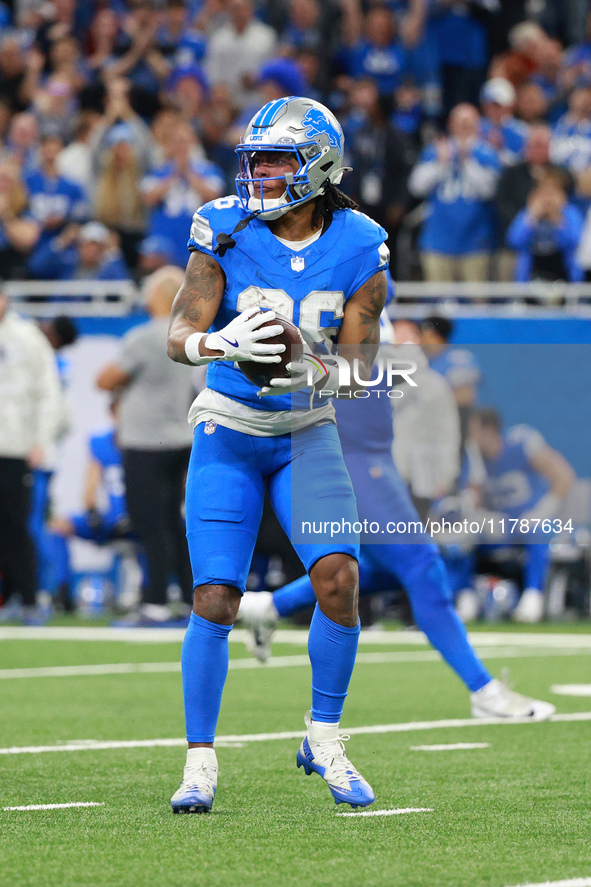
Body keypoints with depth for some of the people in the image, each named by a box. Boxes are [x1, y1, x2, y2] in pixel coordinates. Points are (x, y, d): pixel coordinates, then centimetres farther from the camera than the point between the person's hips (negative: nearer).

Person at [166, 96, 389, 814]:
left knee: (337, 577, -17)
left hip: (306, 435, 1)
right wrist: (217, 344, -40)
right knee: (215, 600, -9)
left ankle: (324, 739, 3)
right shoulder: (227, 231, -11)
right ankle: (200, 761, 5)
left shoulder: (358, 249, -7)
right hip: (228, 434, -1)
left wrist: (314, 373, -28)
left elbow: (360, 360, -7)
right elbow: (179, 336, -18)